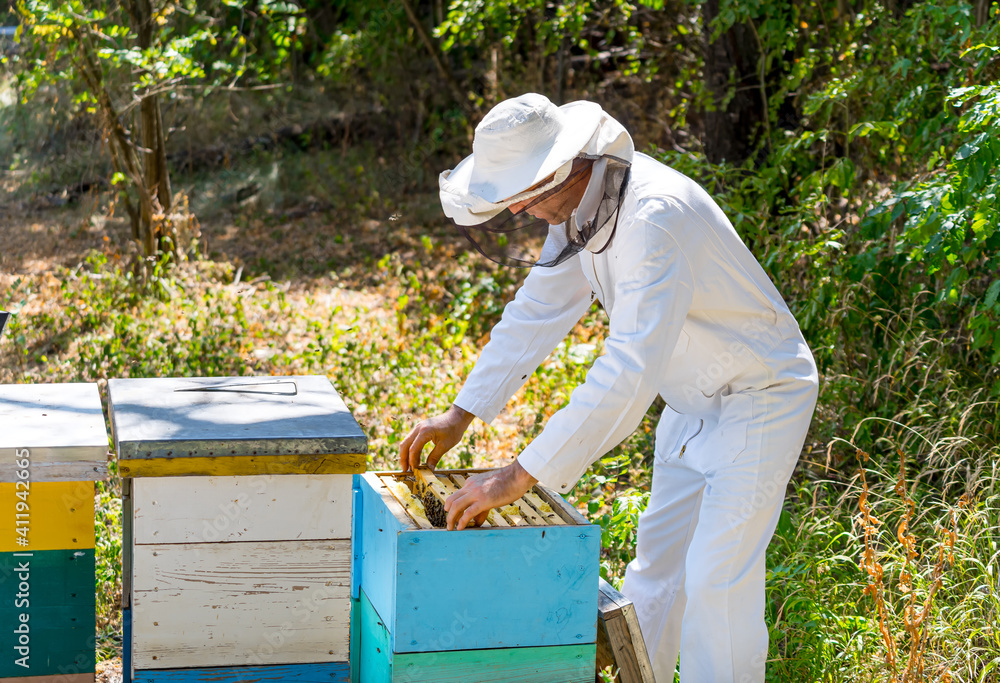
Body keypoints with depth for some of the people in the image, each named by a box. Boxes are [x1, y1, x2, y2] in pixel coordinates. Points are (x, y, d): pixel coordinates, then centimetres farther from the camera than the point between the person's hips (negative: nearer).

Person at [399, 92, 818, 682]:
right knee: (659, 562, 16)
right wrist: (460, 415, 2)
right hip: (692, 400, 9)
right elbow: (537, 311, 6)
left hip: (758, 400, -9)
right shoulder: (579, 201, -6)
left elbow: (630, 369, -42)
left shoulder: (655, 216, -35)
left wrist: (519, 477, -41)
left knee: (718, 582, -9)